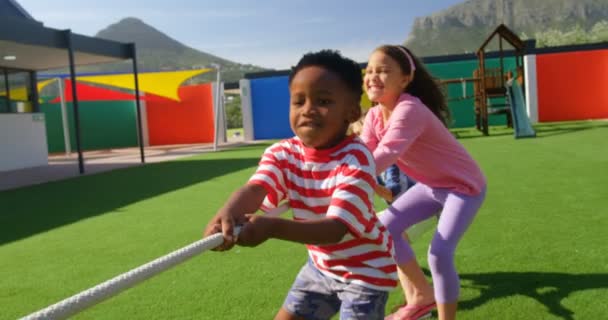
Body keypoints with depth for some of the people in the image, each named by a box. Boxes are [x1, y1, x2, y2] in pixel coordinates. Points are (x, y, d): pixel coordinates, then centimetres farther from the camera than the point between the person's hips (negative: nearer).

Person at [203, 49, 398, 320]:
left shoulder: (356, 158, -29)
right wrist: (227, 216, -55)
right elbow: (255, 188, -32)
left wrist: (274, 227, -53)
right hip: (321, 265, 6)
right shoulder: (283, 154, -12)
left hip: (365, 271, -5)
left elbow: (336, 228, -38)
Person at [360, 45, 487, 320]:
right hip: (432, 184, 8)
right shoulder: (374, 115, -7)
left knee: (439, 254, -21)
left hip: (464, 186, -8)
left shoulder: (409, 110, -33)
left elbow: (383, 157, -47)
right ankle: (423, 295, 22)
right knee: (385, 227, 2)